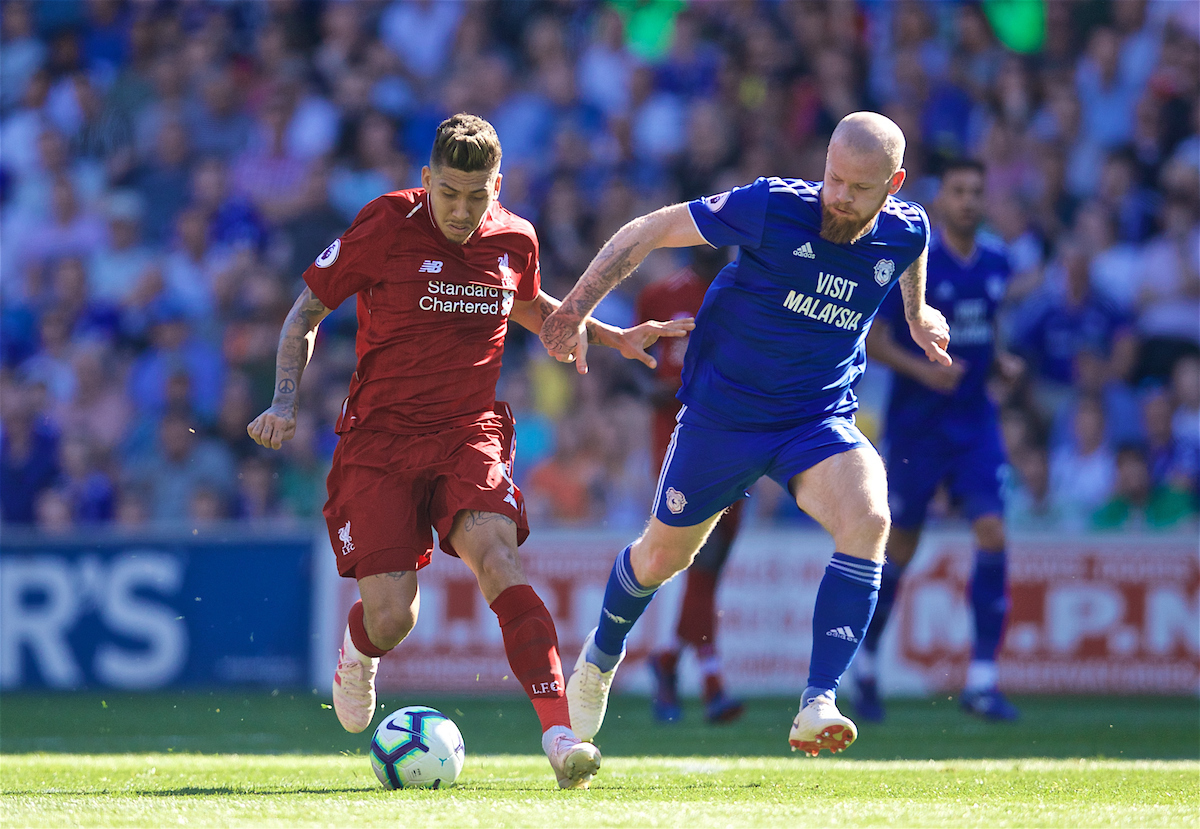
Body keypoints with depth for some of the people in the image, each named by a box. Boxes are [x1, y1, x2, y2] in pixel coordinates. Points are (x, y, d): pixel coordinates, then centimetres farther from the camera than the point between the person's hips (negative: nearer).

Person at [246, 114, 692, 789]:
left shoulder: (515, 240, 3)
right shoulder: (385, 227, -9)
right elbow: (308, 309, 4)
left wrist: (616, 338, 22)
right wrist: (287, 402, -6)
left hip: (471, 432, 2)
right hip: (381, 434, -2)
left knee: (497, 557, -27)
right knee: (392, 618, -9)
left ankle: (560, 735, -35)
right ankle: (358, 652, 32)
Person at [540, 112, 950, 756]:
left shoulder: (905, 232, -11)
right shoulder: (773, 208, -22)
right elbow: (651, 230, -13)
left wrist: (917, 314, 34)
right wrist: (574, 312, -14)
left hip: (821, 418, 1)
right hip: (723, 410, -1)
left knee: (868, 520, -28)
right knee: (664, 555, 14)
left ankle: (818, 703, -29)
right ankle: (602, 654, 49)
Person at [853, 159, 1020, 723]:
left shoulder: (996, 262, 6)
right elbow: (870, 338, -9)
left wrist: (1002, 360, 1)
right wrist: (923, 370, -23)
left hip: (975, 423, 4)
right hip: (917, 425, -4)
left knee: (992, 534, -12)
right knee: (900, 547, 4)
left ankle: (982, 679, -9)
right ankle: (865, 664, 26)